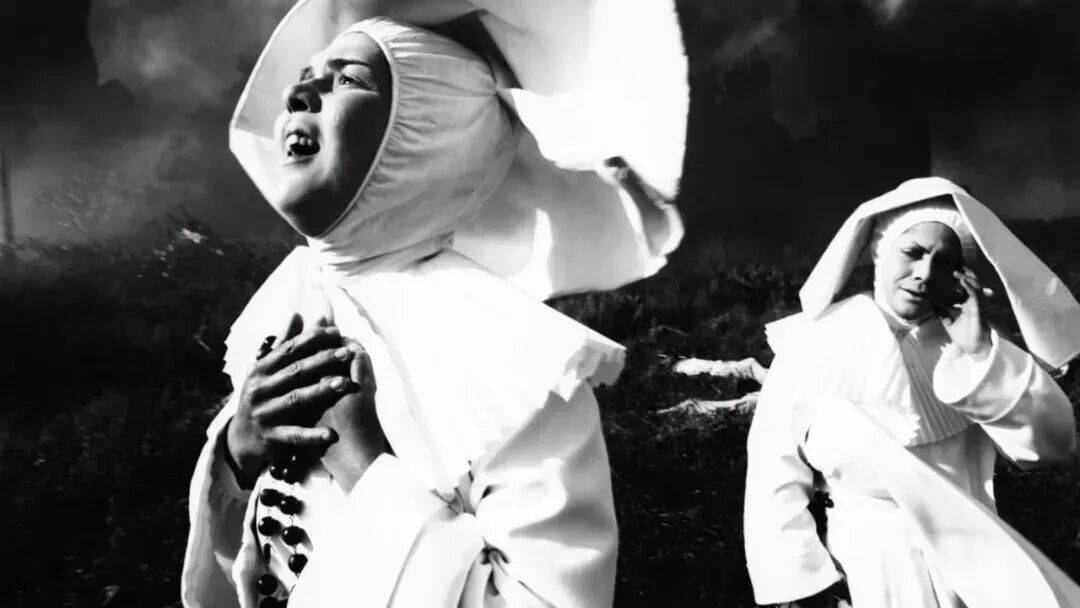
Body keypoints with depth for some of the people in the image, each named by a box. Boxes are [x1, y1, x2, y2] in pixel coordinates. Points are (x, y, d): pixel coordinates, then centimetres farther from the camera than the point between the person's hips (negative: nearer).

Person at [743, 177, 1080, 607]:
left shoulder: (966, 340, 2)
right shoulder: (815, 343, -9)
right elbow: (775, 474, -10)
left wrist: (981, 353, -18)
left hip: (977, 566, 4)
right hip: (870, 571, -3)